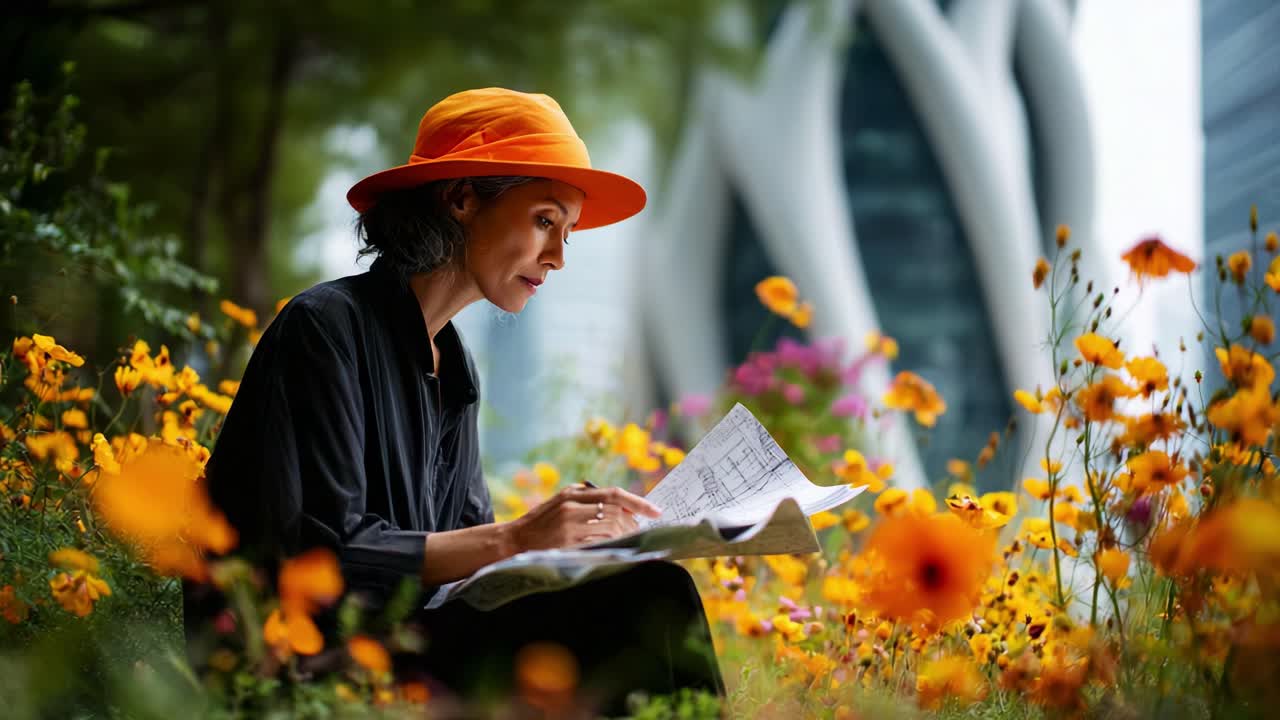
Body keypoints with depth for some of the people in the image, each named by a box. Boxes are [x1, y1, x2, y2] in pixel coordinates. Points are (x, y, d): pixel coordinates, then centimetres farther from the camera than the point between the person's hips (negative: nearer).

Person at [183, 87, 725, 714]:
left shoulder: (455, 369, 15)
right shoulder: (328, 327, -10)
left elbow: (465, 540, 13)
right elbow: (321, 554, -18)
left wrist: (577, 528, -5)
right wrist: (513, 540, -21)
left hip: (400, 641, 8)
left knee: (651, 590, -16)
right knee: (646, 602, -23)